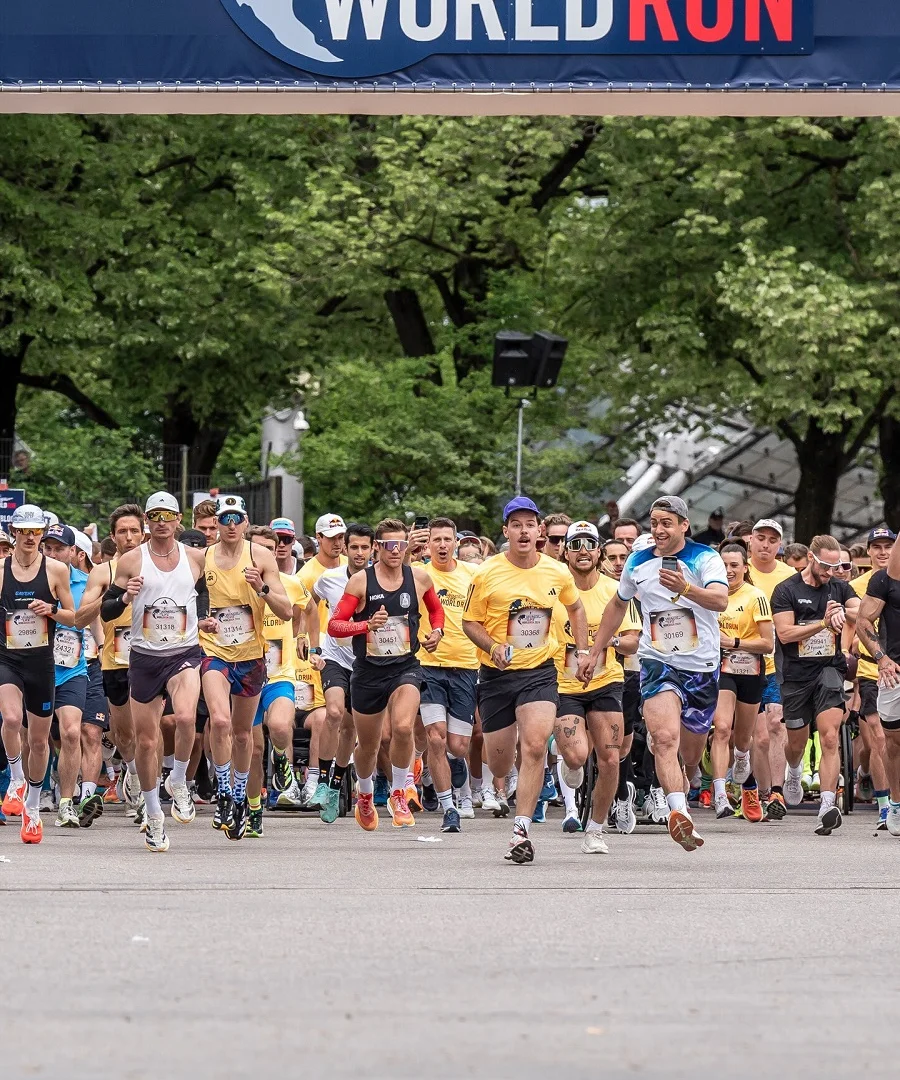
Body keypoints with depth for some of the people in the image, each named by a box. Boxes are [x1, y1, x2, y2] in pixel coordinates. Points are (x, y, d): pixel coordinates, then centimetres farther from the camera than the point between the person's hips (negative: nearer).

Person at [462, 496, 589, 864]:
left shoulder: (558, 572, 0)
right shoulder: (486, 575, -8)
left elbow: (575, 608, 20)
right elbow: (470, 622, 1)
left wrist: (582, 651, 13)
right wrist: (493, 646, -17)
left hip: (540, 671, 0)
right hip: (497, 674, 0)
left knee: (535, 745, -20)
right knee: (499, 756, 8)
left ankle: (521, 831, -19)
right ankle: (499, 788, 48)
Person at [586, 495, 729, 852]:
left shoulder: (705, 558, -7)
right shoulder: (638, 563, 5)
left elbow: (720, 600, -26)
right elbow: (617, 605, 24)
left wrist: (685, 588, -45)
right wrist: (596, 650, 24)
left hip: (702, 667, 0)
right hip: (658, 662, 0)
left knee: (691, 754, 11)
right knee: (666, 737, -26)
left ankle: (679, 793, 43)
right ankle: (679, 813, -40)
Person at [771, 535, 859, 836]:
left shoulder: (839, 588, 7)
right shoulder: (786, 591, -3)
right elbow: (785, 633, -12)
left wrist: (844, 613, -26)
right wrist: (824, 622, -19)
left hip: (829, 669, 0)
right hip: (796, 675, 0)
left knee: (830, 738, -17)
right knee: (796, 742, 15)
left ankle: (828, 805, -24)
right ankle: (794, 774, 51)